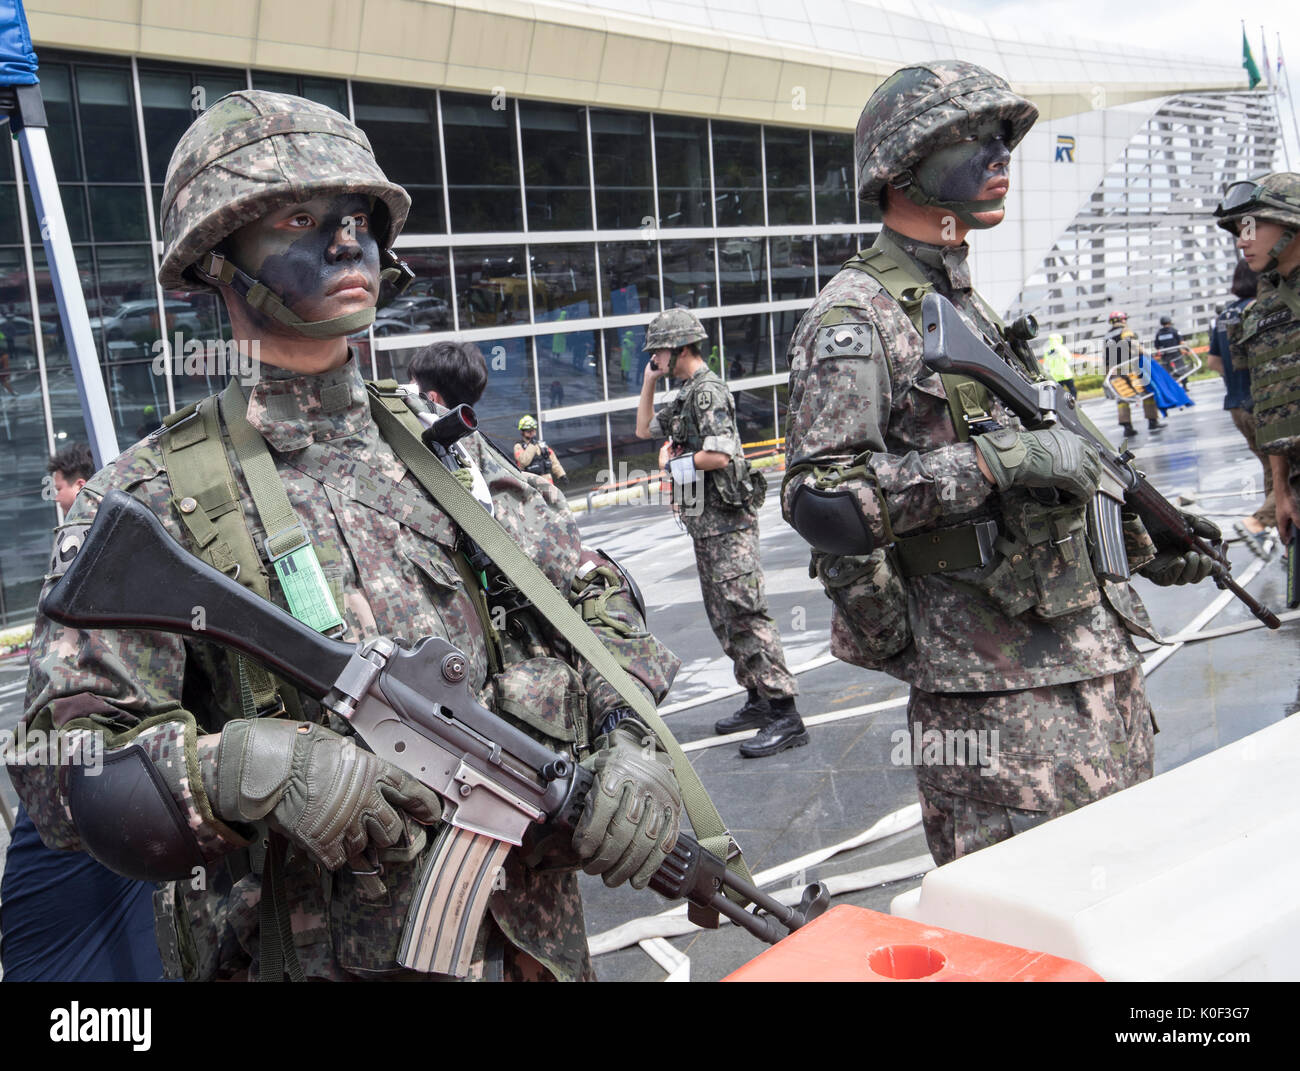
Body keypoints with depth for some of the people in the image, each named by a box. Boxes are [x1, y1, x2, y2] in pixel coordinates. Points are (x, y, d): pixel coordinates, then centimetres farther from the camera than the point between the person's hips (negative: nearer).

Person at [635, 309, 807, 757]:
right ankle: (758, 701, 21)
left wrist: (680, 460, -6)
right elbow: (644, 429, 28)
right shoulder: (686, 395, 17)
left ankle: (785, 716, -14)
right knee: (723, 619, 14)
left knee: (746, 615, -13)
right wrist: (649, 382, 17)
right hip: (704, 523, 11)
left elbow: (720, 456, -23)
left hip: (727, 522, -11)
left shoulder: (709, 391, -14)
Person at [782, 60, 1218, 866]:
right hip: (990, 685, -9)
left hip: (1090, 648, 9)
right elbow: (820, 503, -25)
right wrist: (995, 457, -26)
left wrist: (1140, 544, 19)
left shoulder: (971, 306, 16)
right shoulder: (855, 319, -13)